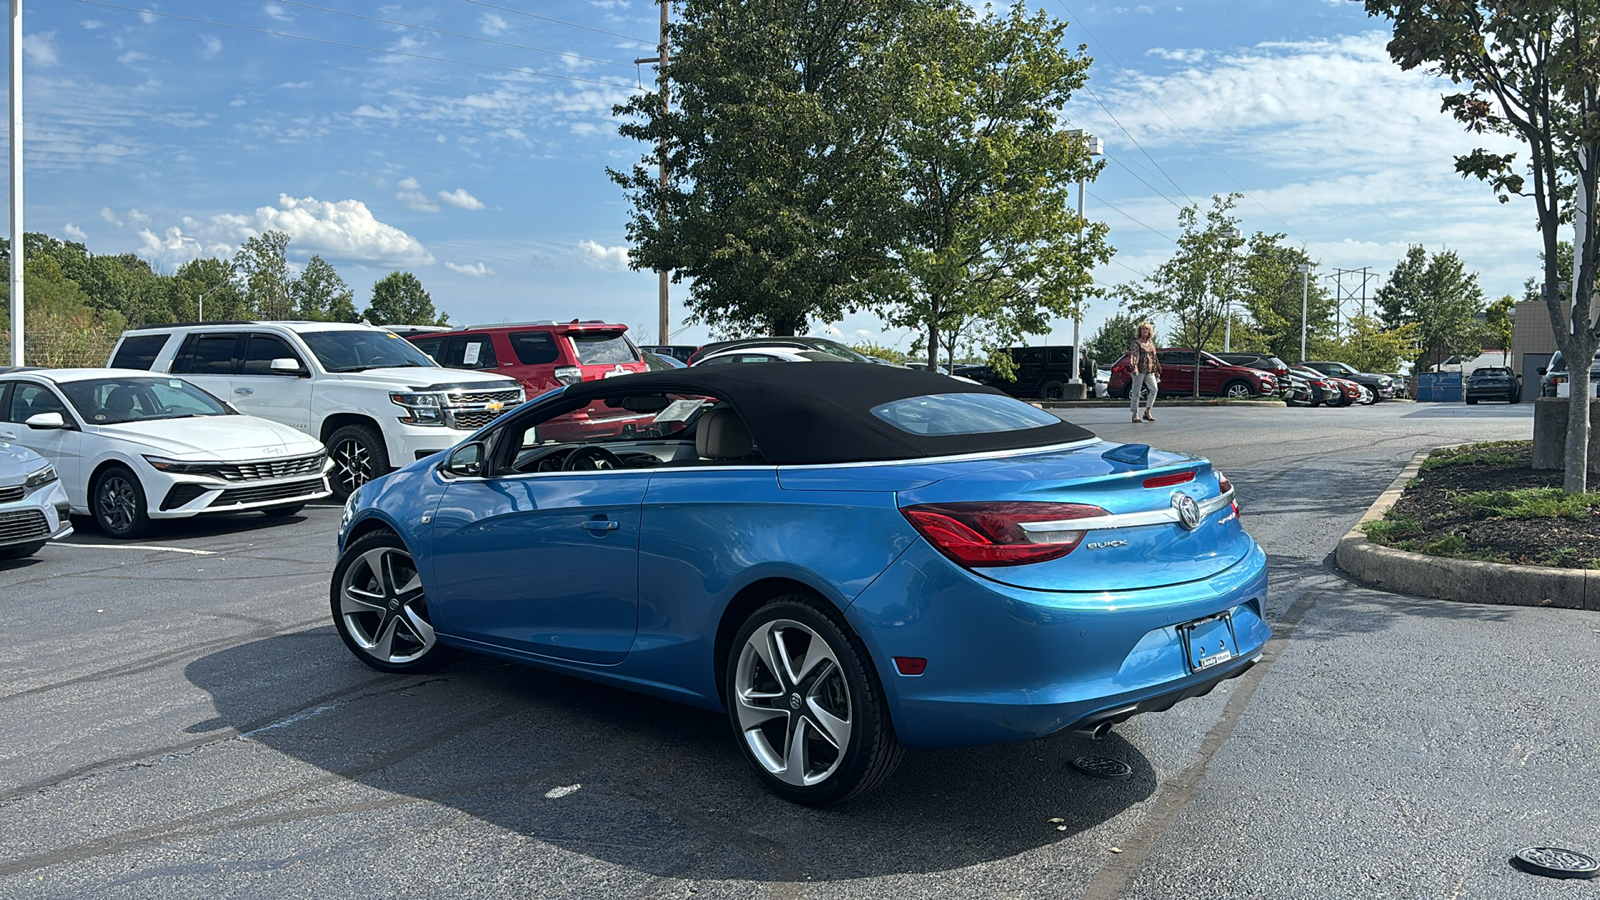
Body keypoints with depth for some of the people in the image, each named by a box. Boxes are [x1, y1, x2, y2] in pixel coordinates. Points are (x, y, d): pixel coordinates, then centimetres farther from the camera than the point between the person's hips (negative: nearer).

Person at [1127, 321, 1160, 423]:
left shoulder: (1151, 342, 18)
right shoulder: (1137, 342, -1)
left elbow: (1154, 357, 23)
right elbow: (1134, 354, -14)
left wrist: (1157, 370, 22)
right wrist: (1134, 367, -28)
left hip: (1150, 370, 6)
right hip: (1140, 369, -6)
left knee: (1154, 388, -10)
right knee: (1136, 392, -2)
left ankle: (1147, 412, -3)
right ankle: (1135, 415, 5)